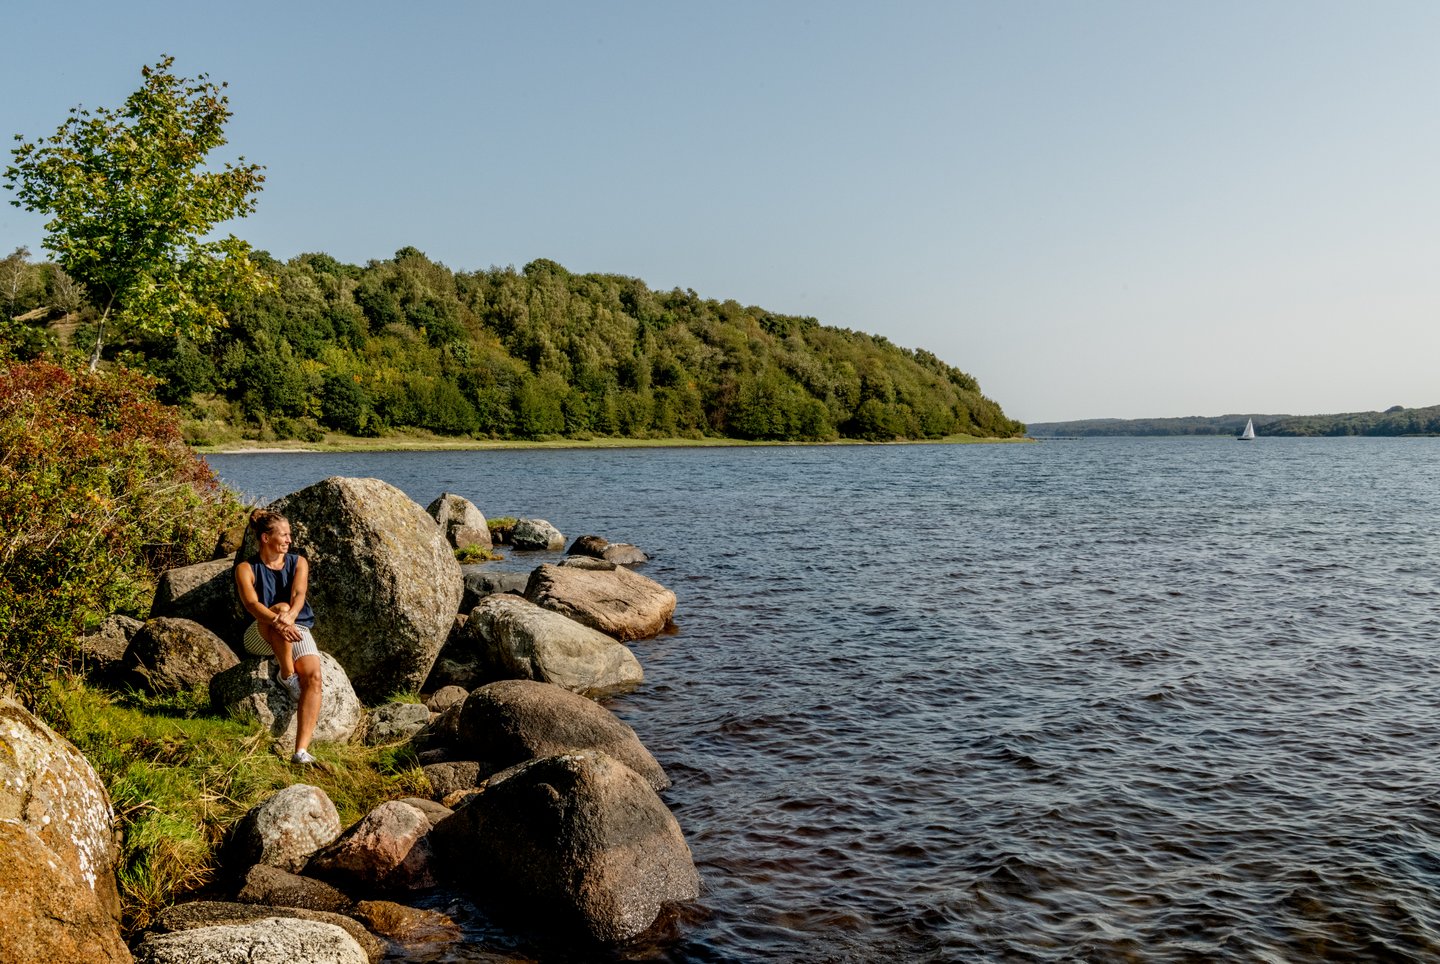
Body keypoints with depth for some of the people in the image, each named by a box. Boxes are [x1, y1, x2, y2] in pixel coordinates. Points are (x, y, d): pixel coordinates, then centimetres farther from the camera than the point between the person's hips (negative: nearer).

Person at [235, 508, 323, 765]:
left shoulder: (298, 563, 8)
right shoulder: (246, 569, -1)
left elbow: (298, 595, -11)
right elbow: (251, 604, -20)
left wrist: (291, 616, -35)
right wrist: (279, 620, -40)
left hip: (297, 629, 2)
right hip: (260, 635, -2)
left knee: (313, 676, -27)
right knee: (280, 607, -37)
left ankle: (301, 751, -35)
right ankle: (286, 675, -22)